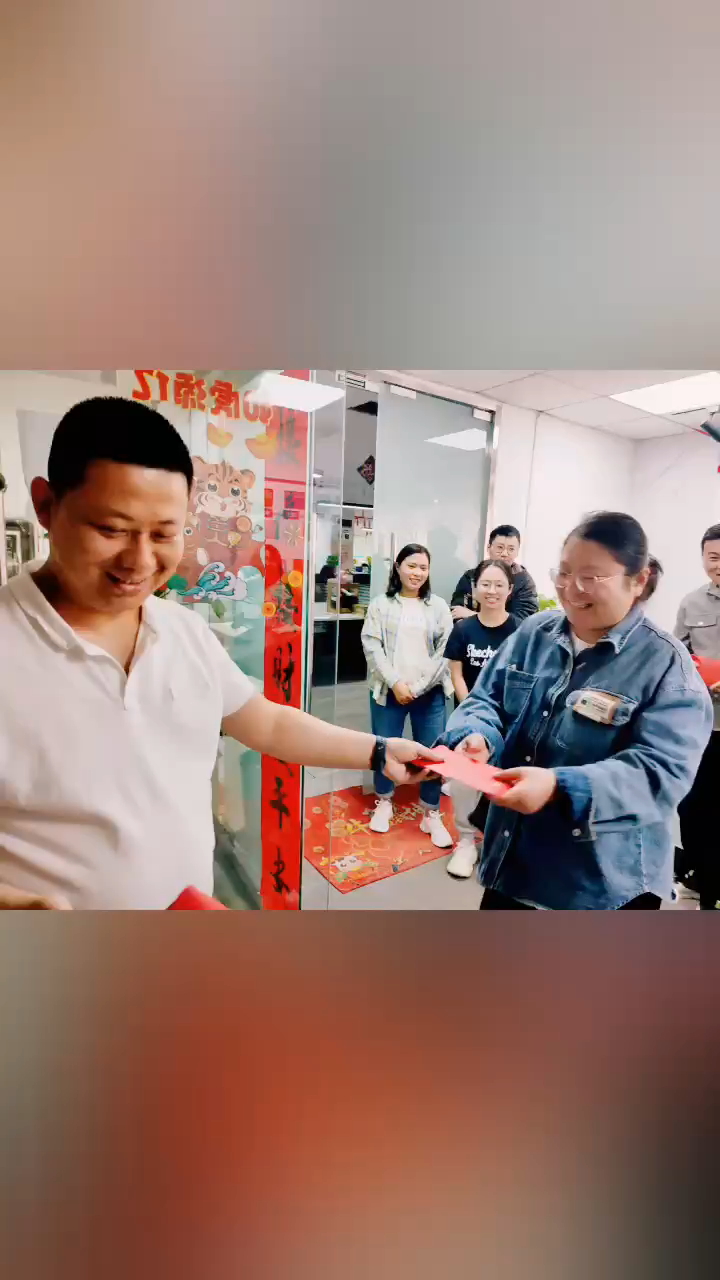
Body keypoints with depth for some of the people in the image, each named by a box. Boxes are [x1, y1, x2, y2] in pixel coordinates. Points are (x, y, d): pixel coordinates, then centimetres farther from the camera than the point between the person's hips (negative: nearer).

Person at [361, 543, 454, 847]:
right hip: (389, 690, 0)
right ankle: (384, 802, 33)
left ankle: (431, 815, 20)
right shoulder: (380, 604, 5)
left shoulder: (438, 606, 7)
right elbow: (371, 646, -3)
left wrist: (418, 686, -8)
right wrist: (395, 682, -12)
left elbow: (445, 650, 0)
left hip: (429, 693, 1)